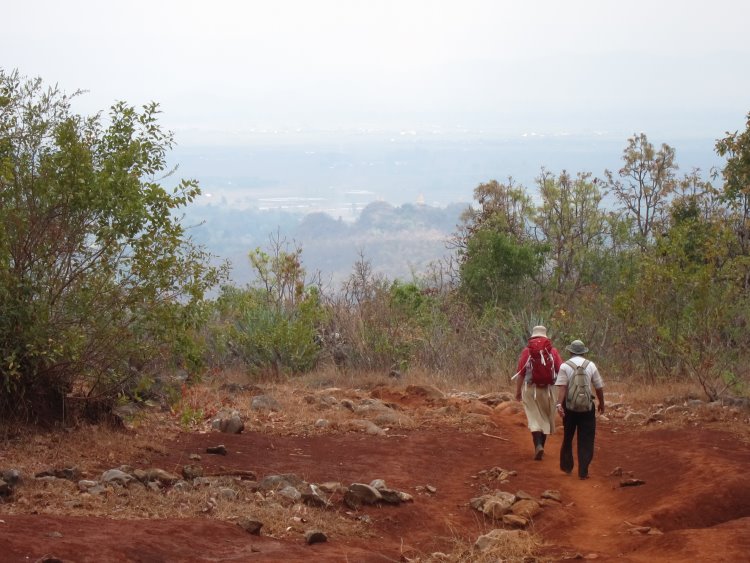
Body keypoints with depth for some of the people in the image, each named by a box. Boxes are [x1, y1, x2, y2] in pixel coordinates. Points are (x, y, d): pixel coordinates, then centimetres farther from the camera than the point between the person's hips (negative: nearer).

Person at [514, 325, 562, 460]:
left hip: (530, 389, -1)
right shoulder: (553, 351, 0)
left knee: (535, 419, 1)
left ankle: (538, 446, -19)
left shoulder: (527, 351, -4)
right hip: (548, 389, 1)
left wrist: (518, 391, 3)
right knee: (546, 418, 15)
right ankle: (541, 447, 22)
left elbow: (520, 373, -5)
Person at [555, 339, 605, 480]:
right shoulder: (591, 365, 1)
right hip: (587, 406, 0)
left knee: (568, 437, 17)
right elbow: (599, 387, 4)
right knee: (586, 440, 3)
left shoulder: (565, 366, -4)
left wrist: (559, 404, -22)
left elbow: (562, 387, -16)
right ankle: (583, 471, -3)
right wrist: (601, 404, 17)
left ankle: (567, 466, 29)